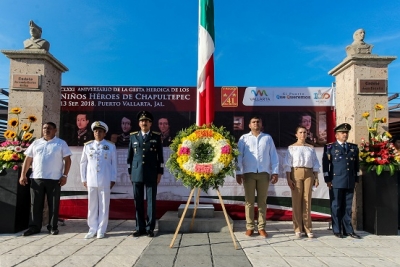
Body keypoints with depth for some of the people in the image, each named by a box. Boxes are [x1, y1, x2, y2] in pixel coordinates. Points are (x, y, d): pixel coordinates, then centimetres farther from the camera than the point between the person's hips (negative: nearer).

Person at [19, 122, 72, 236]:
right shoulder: (36, 143, 13)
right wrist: (23, 175, 3)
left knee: (53, 204, 4)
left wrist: (64, 175, -8)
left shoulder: (61, 143, 3)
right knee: (35, 204, 7)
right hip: (36, 178, 3)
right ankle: (34, 227, 17)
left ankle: (53, 226, 14)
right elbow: (28, 159, 12)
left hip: (54, 179, -3)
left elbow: (67, 160, 0)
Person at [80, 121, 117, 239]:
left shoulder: (111, 146, 2)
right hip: (91, 181, 2)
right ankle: (92, 229, 17)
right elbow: (83, 163, 10)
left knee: (104, 206, 4)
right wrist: (83, 179, 5)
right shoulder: (87, 145, 7)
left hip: (105, 181, -2)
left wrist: (113, 179, -1)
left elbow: (114, 164, 3)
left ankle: (101, 230, 13)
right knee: (92, 206, 7)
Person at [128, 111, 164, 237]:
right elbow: (130, 156, 11)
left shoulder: (157, 137, 4)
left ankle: (150, 228, 11)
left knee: (151, 201, 2)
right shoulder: (133, 136, 9)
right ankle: (140, 228, 16)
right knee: (138, 202, 6)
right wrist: (130, 172, 7)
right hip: (137, 174, 2)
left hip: (151, 174, -2)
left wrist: (160, 172, -2)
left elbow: (160, 156, 3)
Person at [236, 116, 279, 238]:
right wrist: (238, 173, -4)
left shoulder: (268, 138, 12)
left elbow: (274, 156, 8)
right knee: (249, 201, 4)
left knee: (262, 201, 6)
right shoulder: (244, 138, 7)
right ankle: (250, 227, 12)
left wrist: (275, 172, 1)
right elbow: (239, 156, 3)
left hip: (264, 173, 1)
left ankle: (261, 227, 14)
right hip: (249, 173, -1)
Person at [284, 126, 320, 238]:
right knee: (296, 200, -1)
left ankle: (307, 228, 11)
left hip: (309, 173, 2)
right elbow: (288, 164, 0)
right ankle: (298, 229, 7)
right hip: (296, 173, -2)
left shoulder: (311, 148, 14)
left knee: (307, 200, 2)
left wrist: (316, 178, 3)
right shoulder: (292, 147, 6)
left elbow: (315, 164, 12)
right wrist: (288, 178, -8)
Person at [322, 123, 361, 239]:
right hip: (336, 182, -4)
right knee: (336, 207, 2)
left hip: (350, 182, 4)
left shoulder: (354, 147, 14)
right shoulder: (329, 147, 1)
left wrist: (356, 179, 12)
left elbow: (357, 164, 16)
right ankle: (337, 230, 11)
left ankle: (348, 230, 18)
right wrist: (327, 180, -7)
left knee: (347, 207, 9)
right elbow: (325, 164, -3)